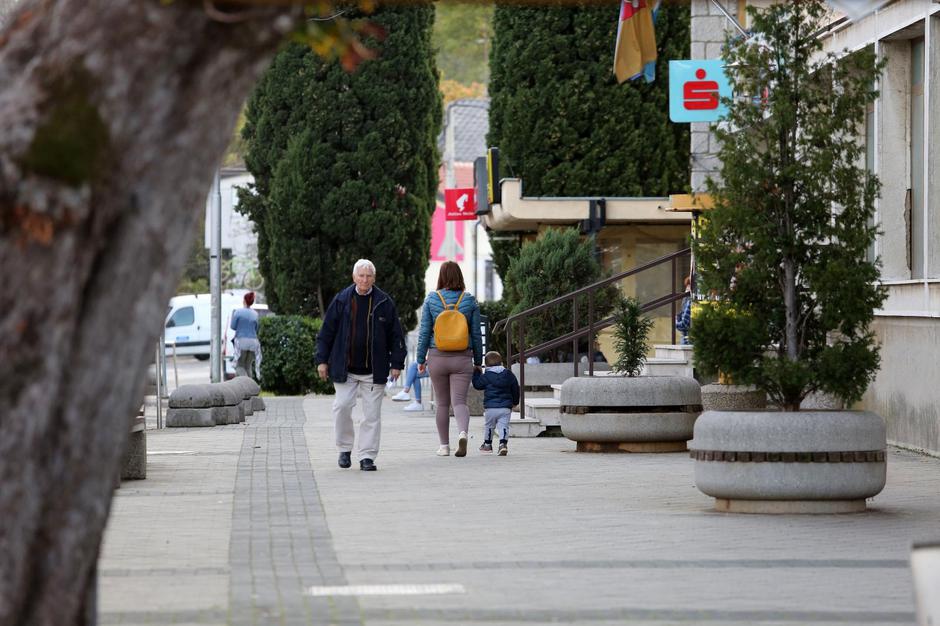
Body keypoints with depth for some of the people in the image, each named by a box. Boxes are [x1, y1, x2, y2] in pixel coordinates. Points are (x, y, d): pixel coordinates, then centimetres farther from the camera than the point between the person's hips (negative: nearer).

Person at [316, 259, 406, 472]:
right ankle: (344, 449, 12)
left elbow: (396, 335, 6)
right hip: (345, 368, 0)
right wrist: (322, 360, 2)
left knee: (372, 413, 0)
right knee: (342, 406, -8)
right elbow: (326, 332, 6)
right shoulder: (341, 301, 2)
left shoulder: (384, 303, 2)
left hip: (374, 370, 0)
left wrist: (396, 364, 2)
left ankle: (367, 456, 6)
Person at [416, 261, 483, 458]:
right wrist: (478, 361, 12)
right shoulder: (470, 301, -1)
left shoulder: (431, 299, -2)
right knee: (459, 401, -4)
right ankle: (463, 432, -31)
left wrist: (421, 359, 5)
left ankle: (444, 446, 17)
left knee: (442, 404, 12)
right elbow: (476, 334, 3)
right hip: (462, 358, 0)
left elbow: (424, 332, -2)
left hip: (437, 358, 0)